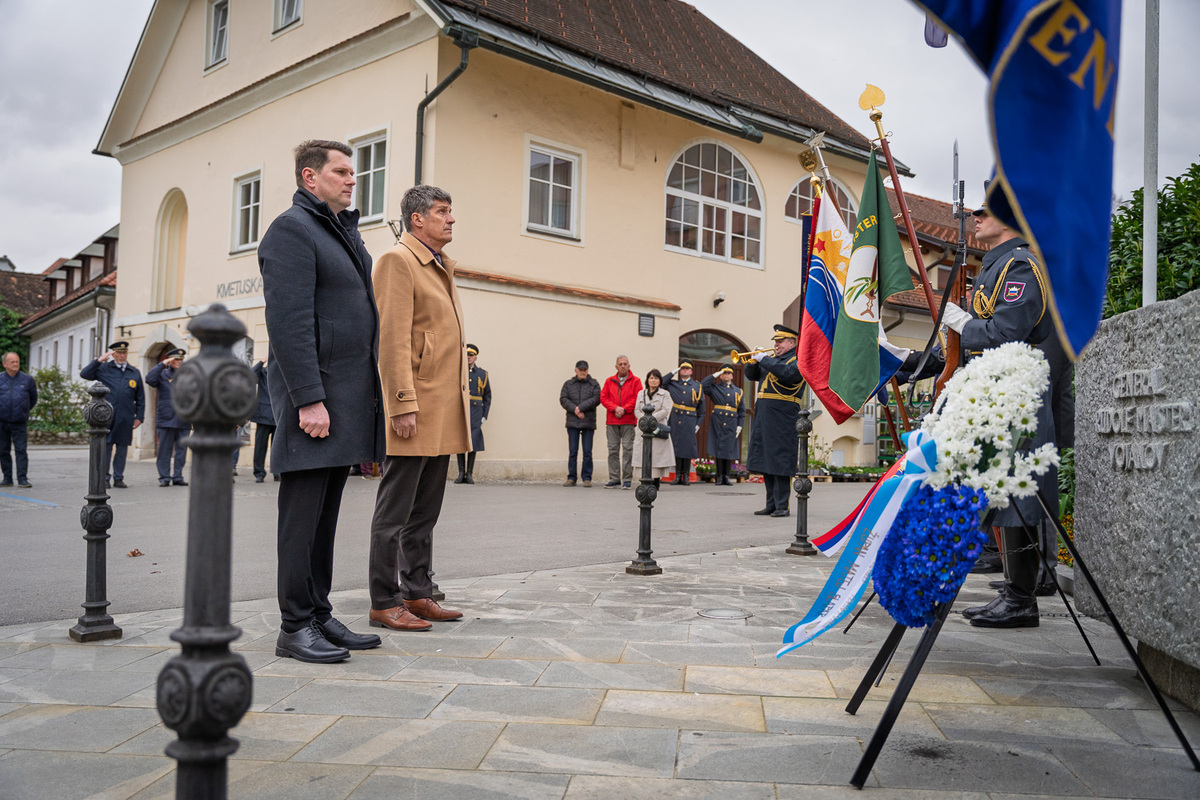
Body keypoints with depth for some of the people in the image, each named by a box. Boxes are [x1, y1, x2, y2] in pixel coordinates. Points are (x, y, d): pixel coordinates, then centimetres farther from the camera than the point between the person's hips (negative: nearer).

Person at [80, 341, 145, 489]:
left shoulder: (135, 372, 13)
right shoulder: (103, 369, 7)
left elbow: (140, 398, 14)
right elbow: (84, 374, -3)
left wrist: (139, 417, 8)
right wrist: (99, 360, -8)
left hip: (126, 418, 2)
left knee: (122, 447, 5)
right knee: (105, 446, -1)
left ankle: (118, 478, 13)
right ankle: (104, 478, 6)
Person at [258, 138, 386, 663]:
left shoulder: (346, 232, 22)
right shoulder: (292, 230, -7)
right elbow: (289, 321, -17)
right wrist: (309, 399, -23)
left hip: (349, 391, 9)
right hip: (313, 389, -9)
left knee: (326, 515, 11)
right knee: (303, 514, -4)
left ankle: (320, 615, 18)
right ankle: (295, 627, 4)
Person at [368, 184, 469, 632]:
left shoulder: (442, 268, 22)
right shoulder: (398, 261, -6)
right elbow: (393, 339, -14)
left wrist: (458, 408, 16)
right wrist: (403, 405, -21)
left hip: (444, 411, 9)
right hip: (414, 408, -9)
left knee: (424, 513, 13)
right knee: (395, 512, -2)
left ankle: (417, 595, 21)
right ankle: (385, 603, 5)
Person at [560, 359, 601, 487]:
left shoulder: (594, 384, 7)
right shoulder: (568, 384, 11)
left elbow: (596, 399, -7)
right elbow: (563, 399, 1)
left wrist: (581, 407, -14)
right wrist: (575, 410, -12)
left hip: (588, 423, -1)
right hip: (572, 422, 1)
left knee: (587, 451, -1)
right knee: (572, 451, 2)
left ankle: (587, 478, 5)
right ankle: (571, 478, 8)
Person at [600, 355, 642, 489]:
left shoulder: (635, 381, 7)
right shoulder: (609, 381, 14)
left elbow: (638, 398, -2)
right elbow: (603, 398, 7)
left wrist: (624, 409, -11)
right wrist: (615, 408, -8)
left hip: (628, 421, -3)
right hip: (612, 421, 3)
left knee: (627, 449, -6)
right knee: (613, 449, 3)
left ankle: (627, 479, -1)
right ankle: (614, 479, 8)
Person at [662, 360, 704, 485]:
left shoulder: (697, 386, 9)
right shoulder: (673, 384, 12)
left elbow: (701, 407, 9)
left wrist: (698, 423, 3)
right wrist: (673, 373, 2)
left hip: (690, 421, -1)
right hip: (675, 420, 1)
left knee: (688, 448, -1)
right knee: (676, 447, 1)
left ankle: (686, 476, 6)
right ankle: (678, 476, 6)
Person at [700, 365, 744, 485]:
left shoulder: (738, 391, 15)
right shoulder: (714, 388, 10)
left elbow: (742, 410, 14)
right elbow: (702, 386, -7)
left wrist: (740, 425, 4)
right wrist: (714, 376, -1)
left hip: (731, 424, 2)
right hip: (717, 423, -2)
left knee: (729, 449, 1)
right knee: (718, 449, -3)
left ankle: (726, 476, 9)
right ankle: (719, 477, 2)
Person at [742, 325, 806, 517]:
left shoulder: (799, 360, -3)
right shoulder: (772, 359, 20)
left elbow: (788, 373, -23)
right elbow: (751, 375, 22)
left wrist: (765, 360, -16)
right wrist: (754, 360, 3)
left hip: (782, 418, -8)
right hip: (763, 415, 8)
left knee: (780, 461, -8)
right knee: (766, 459, 10)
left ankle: (782, 506, -3)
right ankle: (771, 504, 17)